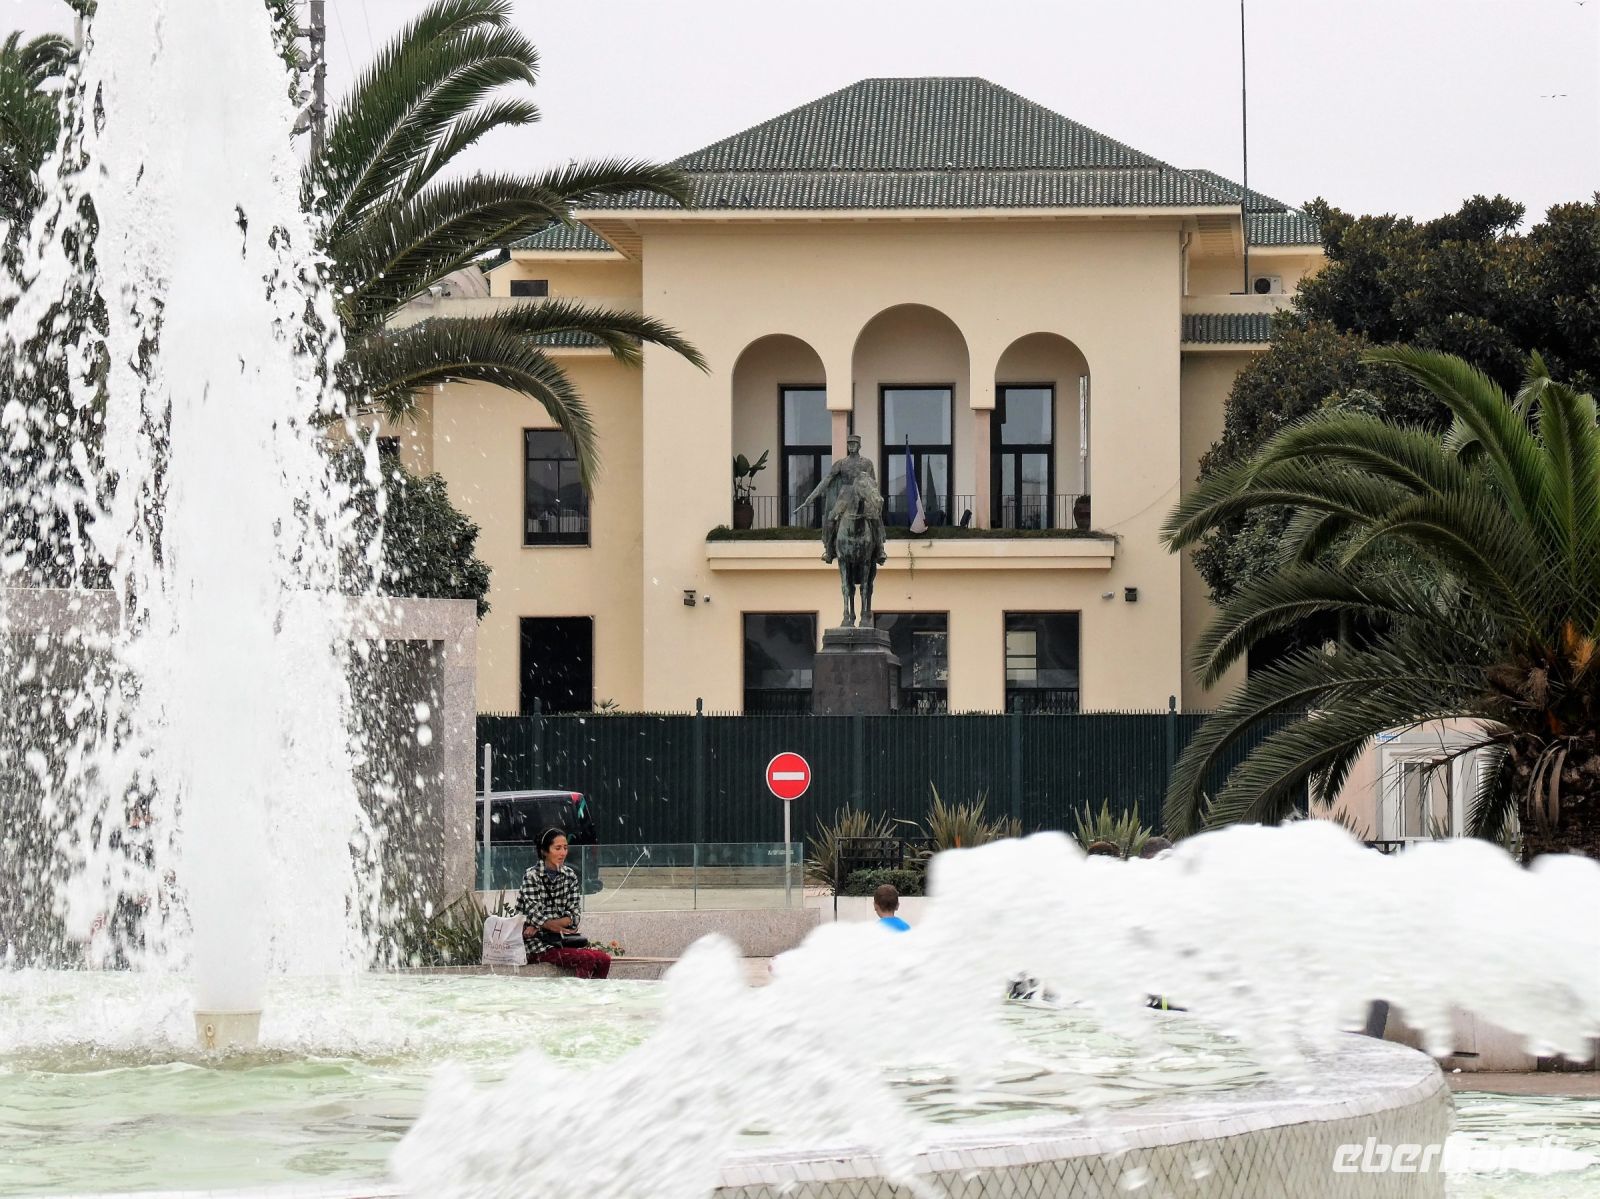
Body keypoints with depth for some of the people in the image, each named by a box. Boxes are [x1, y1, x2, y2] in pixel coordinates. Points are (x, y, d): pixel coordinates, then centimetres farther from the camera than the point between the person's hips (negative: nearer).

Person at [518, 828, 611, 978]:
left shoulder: (570, 875, 10)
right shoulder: (532, 875, -4)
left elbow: (573, 915, 1)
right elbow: (535, 914, -13)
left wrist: (539, 925, -12)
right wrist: (560, 926, -24)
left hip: (562, 942, 5)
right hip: (538, 946, -5)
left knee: (604, 960, -17)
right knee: (586, 959, -26)